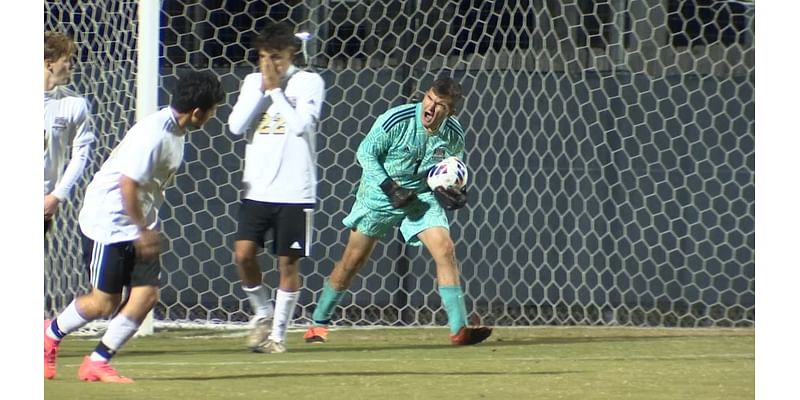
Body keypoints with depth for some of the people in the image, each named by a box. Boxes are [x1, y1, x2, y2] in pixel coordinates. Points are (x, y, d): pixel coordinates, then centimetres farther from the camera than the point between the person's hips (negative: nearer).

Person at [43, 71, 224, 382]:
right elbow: (128, 184, -25)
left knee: (146, 294, -2)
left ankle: (97, 362, 6)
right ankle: (52, 333, 26)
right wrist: (143, 230, -18)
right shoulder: (154, 133, -24)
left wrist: (148, 228, 16)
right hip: (108, 221, -9)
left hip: (138, 224, 9)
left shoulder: (176, 129, 5)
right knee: (105, 302, -1)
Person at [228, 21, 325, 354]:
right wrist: (262, 90, -6)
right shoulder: (253, 82, 10)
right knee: (243, 253, -8)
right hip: (256, 188, 3)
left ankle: (278, 332, 12)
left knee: (287, 262, 1)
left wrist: (276, 89, -10)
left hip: (295, 191, -3)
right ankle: (263, 313, 15)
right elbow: (236, 126, 0)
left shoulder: (309, 83, -2)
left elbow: (301, 124, -15)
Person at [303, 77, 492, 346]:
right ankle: (319, 322, 25)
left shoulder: (454, 135, -13)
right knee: (353, 259, 6)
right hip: (381, 193, -2)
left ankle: (459, 329, -17)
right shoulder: (396, 120, -25)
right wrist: (390, 188, -22)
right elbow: (365, 152, -13)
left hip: (422, 196, 2)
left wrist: (454, 193, -16)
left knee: (445, 250, -17)